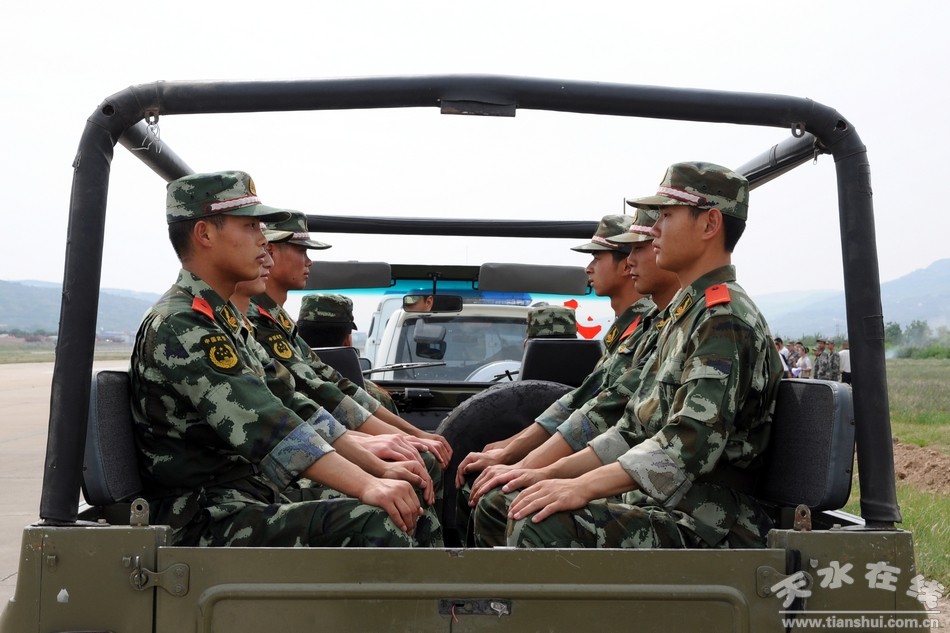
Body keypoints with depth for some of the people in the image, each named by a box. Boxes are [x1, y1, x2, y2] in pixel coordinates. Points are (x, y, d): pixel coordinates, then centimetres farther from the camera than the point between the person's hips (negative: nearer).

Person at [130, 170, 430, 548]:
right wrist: (365, 484, -32)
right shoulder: (179, 326, -14)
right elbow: (260, 425, -26)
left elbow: (281, 401, 16)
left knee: (405, 511, -3)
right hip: (204, 520, -9)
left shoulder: (223, 319, 18)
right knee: (376, 525, -28)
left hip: (246, 502, 9)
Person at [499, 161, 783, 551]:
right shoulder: (686, 311, 20)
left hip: (704, 528, -10)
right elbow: (640, 424, 19)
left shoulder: (727, 321, -13)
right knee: (523, 509, 3)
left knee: (544, 525, -26)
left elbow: (693, 442, -25)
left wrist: (585, 486, -30)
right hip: (662, 507, 10)